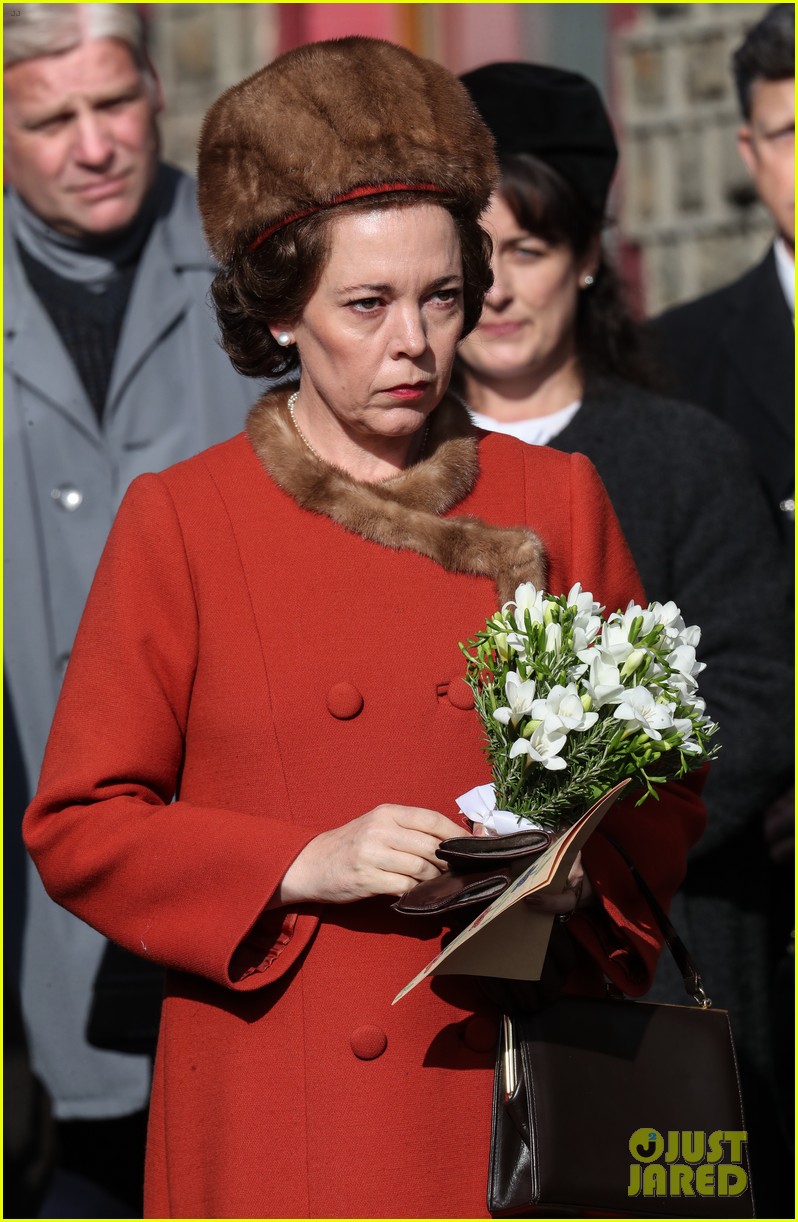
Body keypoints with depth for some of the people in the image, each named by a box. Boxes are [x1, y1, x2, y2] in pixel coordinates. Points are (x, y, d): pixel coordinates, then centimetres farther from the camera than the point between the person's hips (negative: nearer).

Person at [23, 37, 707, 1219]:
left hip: (508, 1090, 2)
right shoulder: (180, 521, 0)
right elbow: (79, 827, -1)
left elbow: (661, 789, 12)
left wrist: (576, 870, -9)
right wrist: (305, 866, -14)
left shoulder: (556, 500, 7)